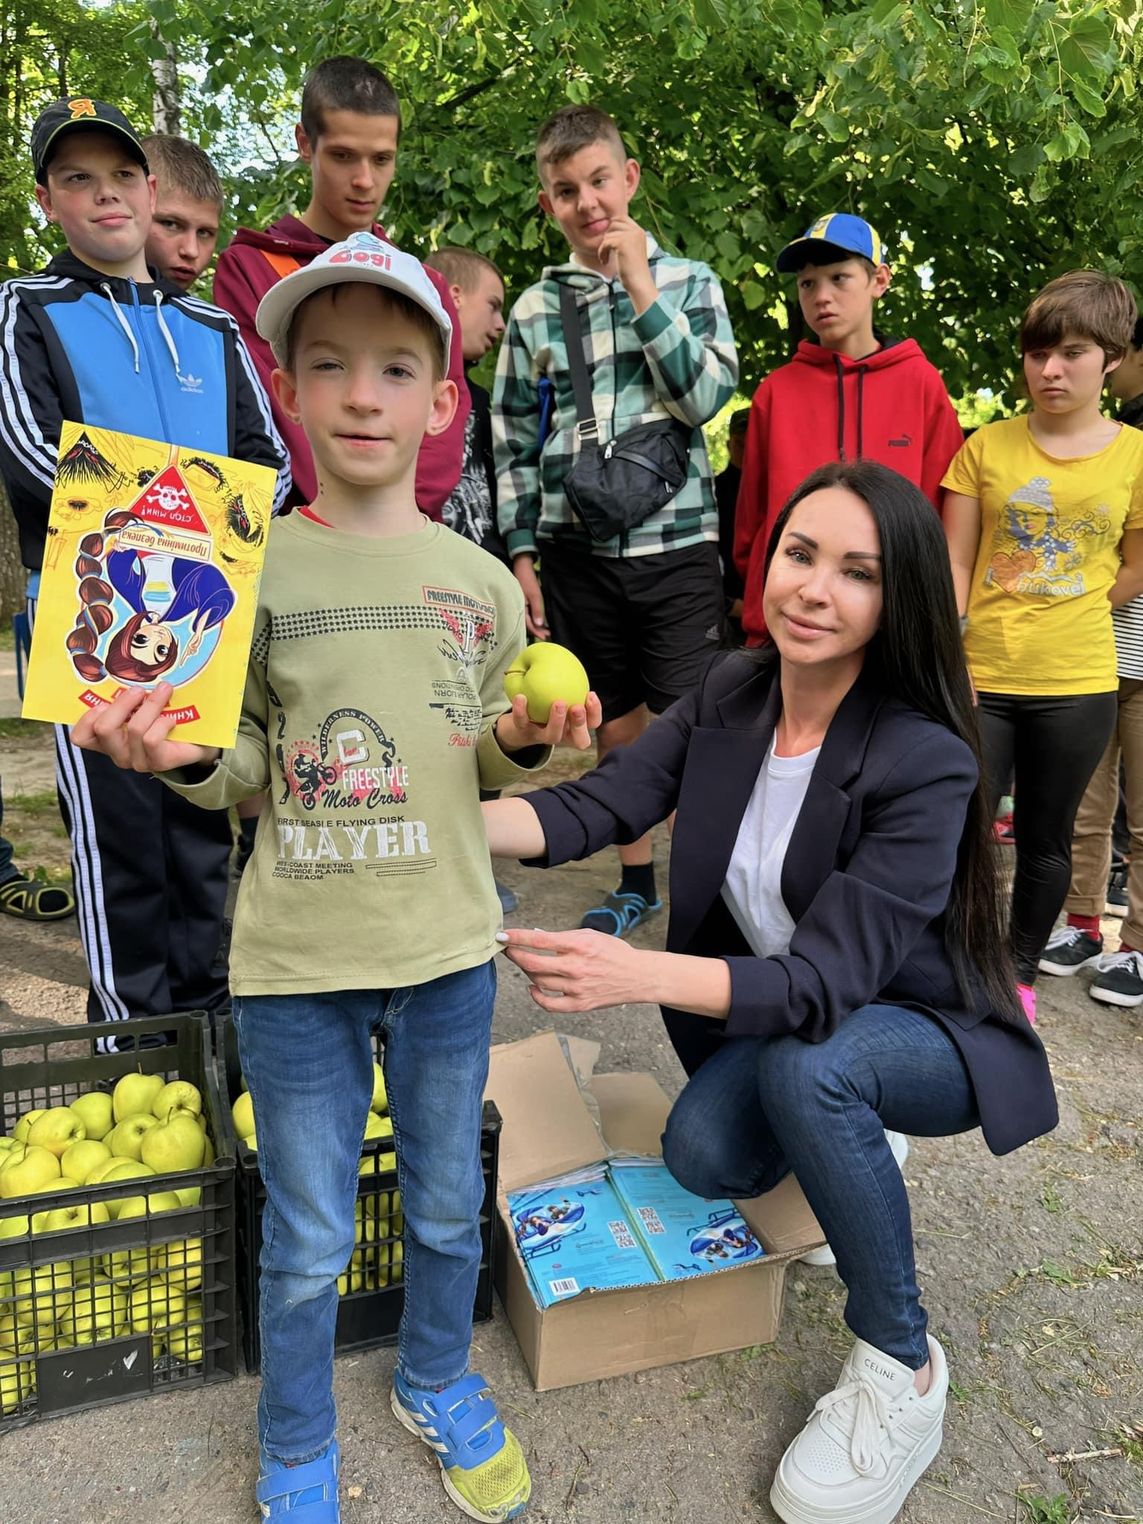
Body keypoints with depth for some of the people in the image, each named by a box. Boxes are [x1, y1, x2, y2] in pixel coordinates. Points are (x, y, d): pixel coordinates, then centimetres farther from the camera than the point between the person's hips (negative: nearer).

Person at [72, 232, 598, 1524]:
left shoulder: (480, 580, 0)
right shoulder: (251, 569, -6)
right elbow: (245, 758, 0)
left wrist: (525, 738, -12)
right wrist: (182, 757, -20)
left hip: (446, 946, 2)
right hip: (295, 961, -2)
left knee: (447, 1208, 21)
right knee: (306, 1242, 14)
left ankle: (436, 1382, 51)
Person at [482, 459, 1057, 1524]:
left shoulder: (925, 765, -29)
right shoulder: (730, 694, -11)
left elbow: (827, 983, -34)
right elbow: (595, 807, -17)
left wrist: (636, 974, -50)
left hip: (925, 1035, -5)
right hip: (774, 1018, 5)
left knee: (806, 1064, -35)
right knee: (703, 1155, -19)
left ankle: (902, 1370, -10)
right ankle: (847, 1164, 17)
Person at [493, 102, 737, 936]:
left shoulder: (690, 282, 6)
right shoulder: (534, 308, 9)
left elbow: (707, 396, -9)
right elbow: (514, 441, 10)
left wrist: (642, 289, -10)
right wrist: (523, 554, 4)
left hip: (675, 544, -2)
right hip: (576, 552, 2)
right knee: (616, 724, 11)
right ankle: (636, 880, 26)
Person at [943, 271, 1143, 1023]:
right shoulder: (986, 447, 1)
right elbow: (955, 566, 0)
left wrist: (1054, 619, 1)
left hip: (1077, 685, 0)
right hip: (981, 679, 0)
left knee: (1046, 839, 12)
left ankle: (1022, 974, 32)